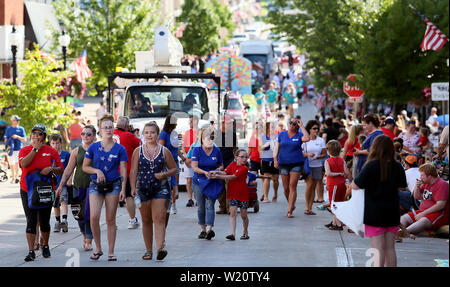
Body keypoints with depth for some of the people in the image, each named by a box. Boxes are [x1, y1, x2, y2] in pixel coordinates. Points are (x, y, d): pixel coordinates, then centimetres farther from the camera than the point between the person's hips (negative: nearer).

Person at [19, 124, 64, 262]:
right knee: (31, 221, -5)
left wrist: (51, 169, -16)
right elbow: (23, 164, -18)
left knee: (44, 221, 9)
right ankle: (31, 251, -5)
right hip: (28, 190, -1)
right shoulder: (24, 150, 3)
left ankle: (45, 246, 31)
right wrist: (35, 149, -15)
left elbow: (61, 170, 4)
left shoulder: (51, 151, 3)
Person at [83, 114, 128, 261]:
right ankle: (98, 248, 4)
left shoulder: (120, 149, 2)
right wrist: (97, 171, -8)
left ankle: (111, 252, 8)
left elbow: (124, 171, 2)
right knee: (94, 217, -13)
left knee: (111, 220, 1)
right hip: (96, 185, 1)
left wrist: (123, 190, -6)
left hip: (113, 185, 0)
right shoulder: (93, 147, 4)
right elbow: (85, 167, 11)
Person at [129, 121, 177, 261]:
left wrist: (165, 174, -8)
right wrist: (133, 188, -8)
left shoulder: (164, 151, 5)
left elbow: (174, 168, 12)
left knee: (159, 219, -15)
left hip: (161, 188, -2)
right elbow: (133, 171, 5)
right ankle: (148, 250, 16)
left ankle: (160, 248, -25)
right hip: (143, 189, 2)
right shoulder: (138, 151, 7)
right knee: (146, 221, 7)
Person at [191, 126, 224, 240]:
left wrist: (217, 170, -9)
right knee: (201, 207, 5)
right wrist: (205, 172, -26)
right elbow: (194, 167, -10)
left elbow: (221, 165, 14)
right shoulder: (197, 150, -3)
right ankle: (203, 230, 16)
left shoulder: (216, 151, 3)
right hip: (199, 181, 0)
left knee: (209, 205, -12)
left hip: (213, 182, 0)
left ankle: (209, 229, -22)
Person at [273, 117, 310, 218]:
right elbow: (276, 147, 8)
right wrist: (275, 159, -5)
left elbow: (307, 138, -20)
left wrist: (301, 126, -13)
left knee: (292, 186, -10)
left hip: (297, 163, -2)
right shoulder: (282, 134, 9)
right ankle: (291, 205, 28)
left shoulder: (299, 135, 2)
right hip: (283, 164, 3)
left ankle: (290, 211, -11)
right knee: (286, 188, 5)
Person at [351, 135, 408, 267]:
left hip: (374, 213, -4)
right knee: (390, 248, 13)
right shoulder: (398, 167, -3)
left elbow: (355, 186, -11)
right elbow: (402, 187, 9)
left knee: (379, 249, -1)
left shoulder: (370, 166, -15)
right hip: (392, 212, 4)